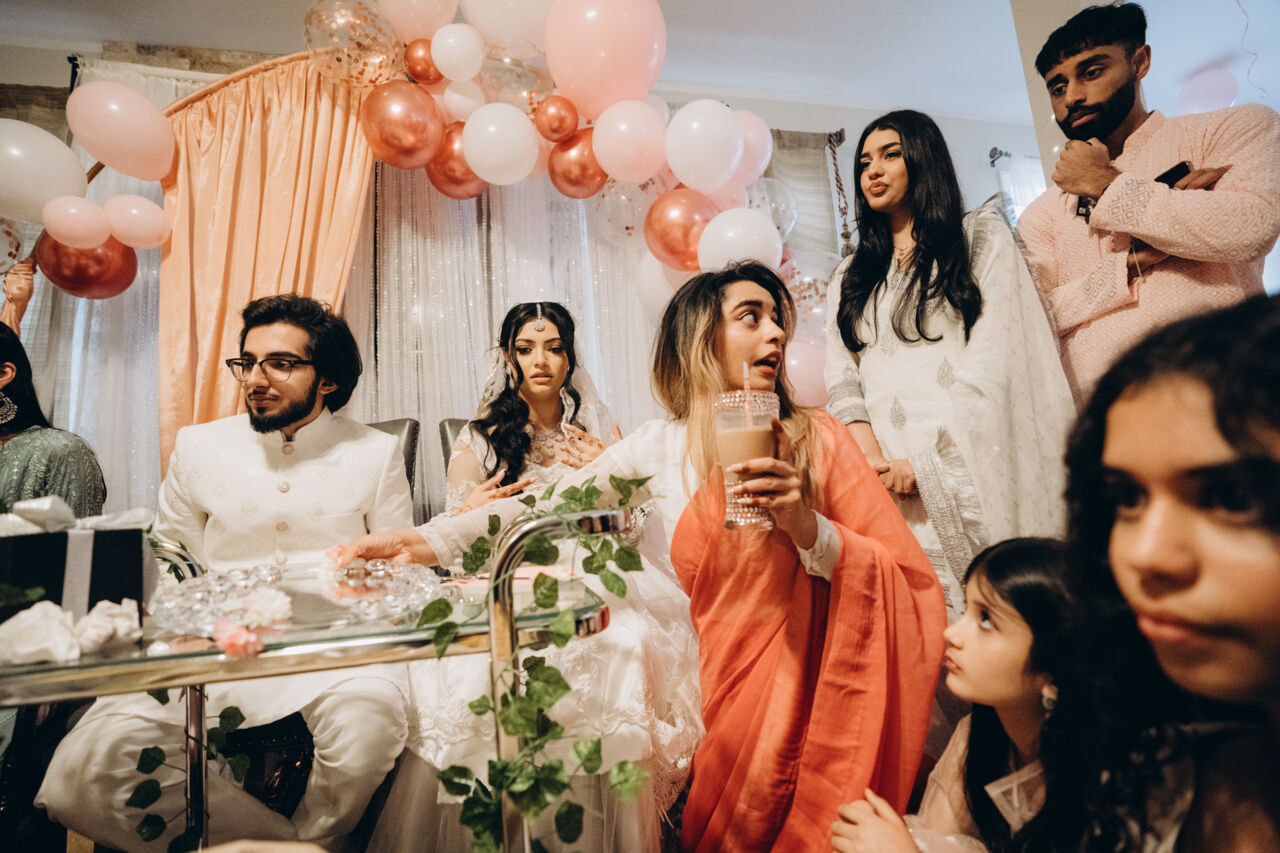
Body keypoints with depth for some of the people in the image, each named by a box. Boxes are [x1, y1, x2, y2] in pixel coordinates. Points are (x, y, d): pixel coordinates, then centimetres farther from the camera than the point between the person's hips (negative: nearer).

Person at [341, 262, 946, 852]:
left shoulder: (819, 440, -3)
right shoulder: (658, 446, 1)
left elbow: (910, 578, -5)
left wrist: (811, 531, -23)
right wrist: (430, 541, -12)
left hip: (783, 691, -1)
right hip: (694, 684, 2)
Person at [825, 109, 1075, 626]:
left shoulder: (981, 240, 12)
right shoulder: (850, 279, 22)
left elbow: (991, 364, -2)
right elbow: (841, 378, 7)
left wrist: (924, 464, -12)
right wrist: (874, 463, -10)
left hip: (966, 470, -2)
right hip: (889, 489, 3)